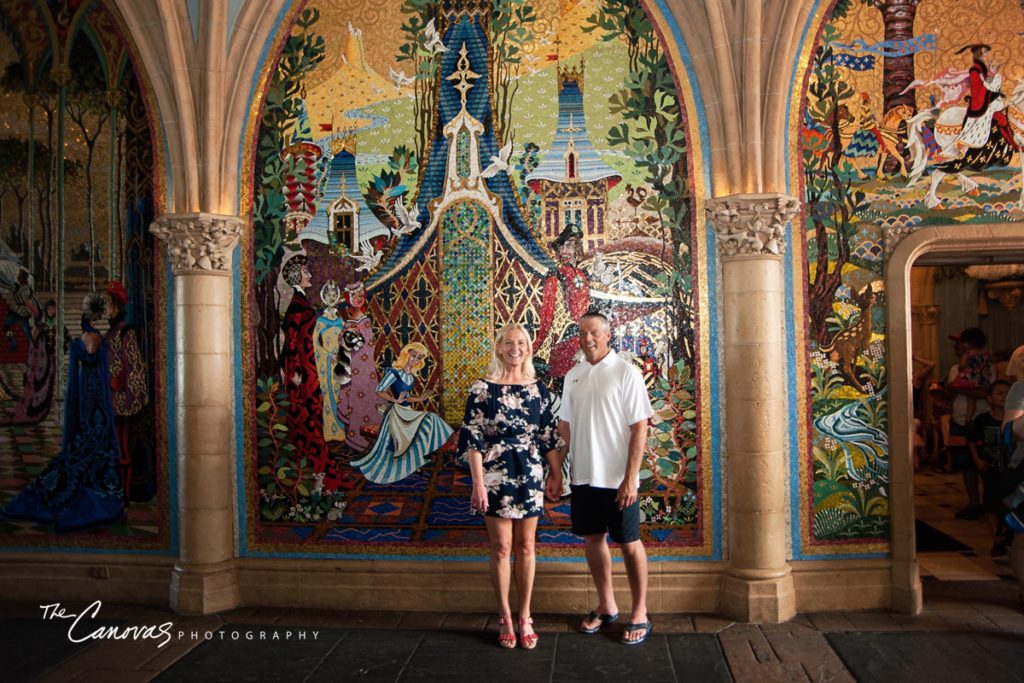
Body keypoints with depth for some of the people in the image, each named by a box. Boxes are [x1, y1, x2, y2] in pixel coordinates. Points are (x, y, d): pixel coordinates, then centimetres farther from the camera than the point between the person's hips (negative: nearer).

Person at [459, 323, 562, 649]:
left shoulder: (538, 389, 6)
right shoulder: (483, 388, -4)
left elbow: (549, 437, 10)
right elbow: (472, 438, -7)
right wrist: (478, 482, -12)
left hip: (530, 475, 3)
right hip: (495, 474, -3)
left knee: (526, 546, 9)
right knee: (501, 546, 3)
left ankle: (525, 617, 21)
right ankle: (505, 618, 18)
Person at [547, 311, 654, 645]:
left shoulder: (626, 373, -9)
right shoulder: (573, 375, 7)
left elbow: (640, 427, -12)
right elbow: (564, 425, 12)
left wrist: (630, 477, -17)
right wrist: (554, 470, 8)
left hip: (617, 478, -5)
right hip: (583, 476, 5)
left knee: (629, 543, 6)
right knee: (592, 539, 14)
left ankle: (640, 614, 21)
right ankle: (606, 606, 31)